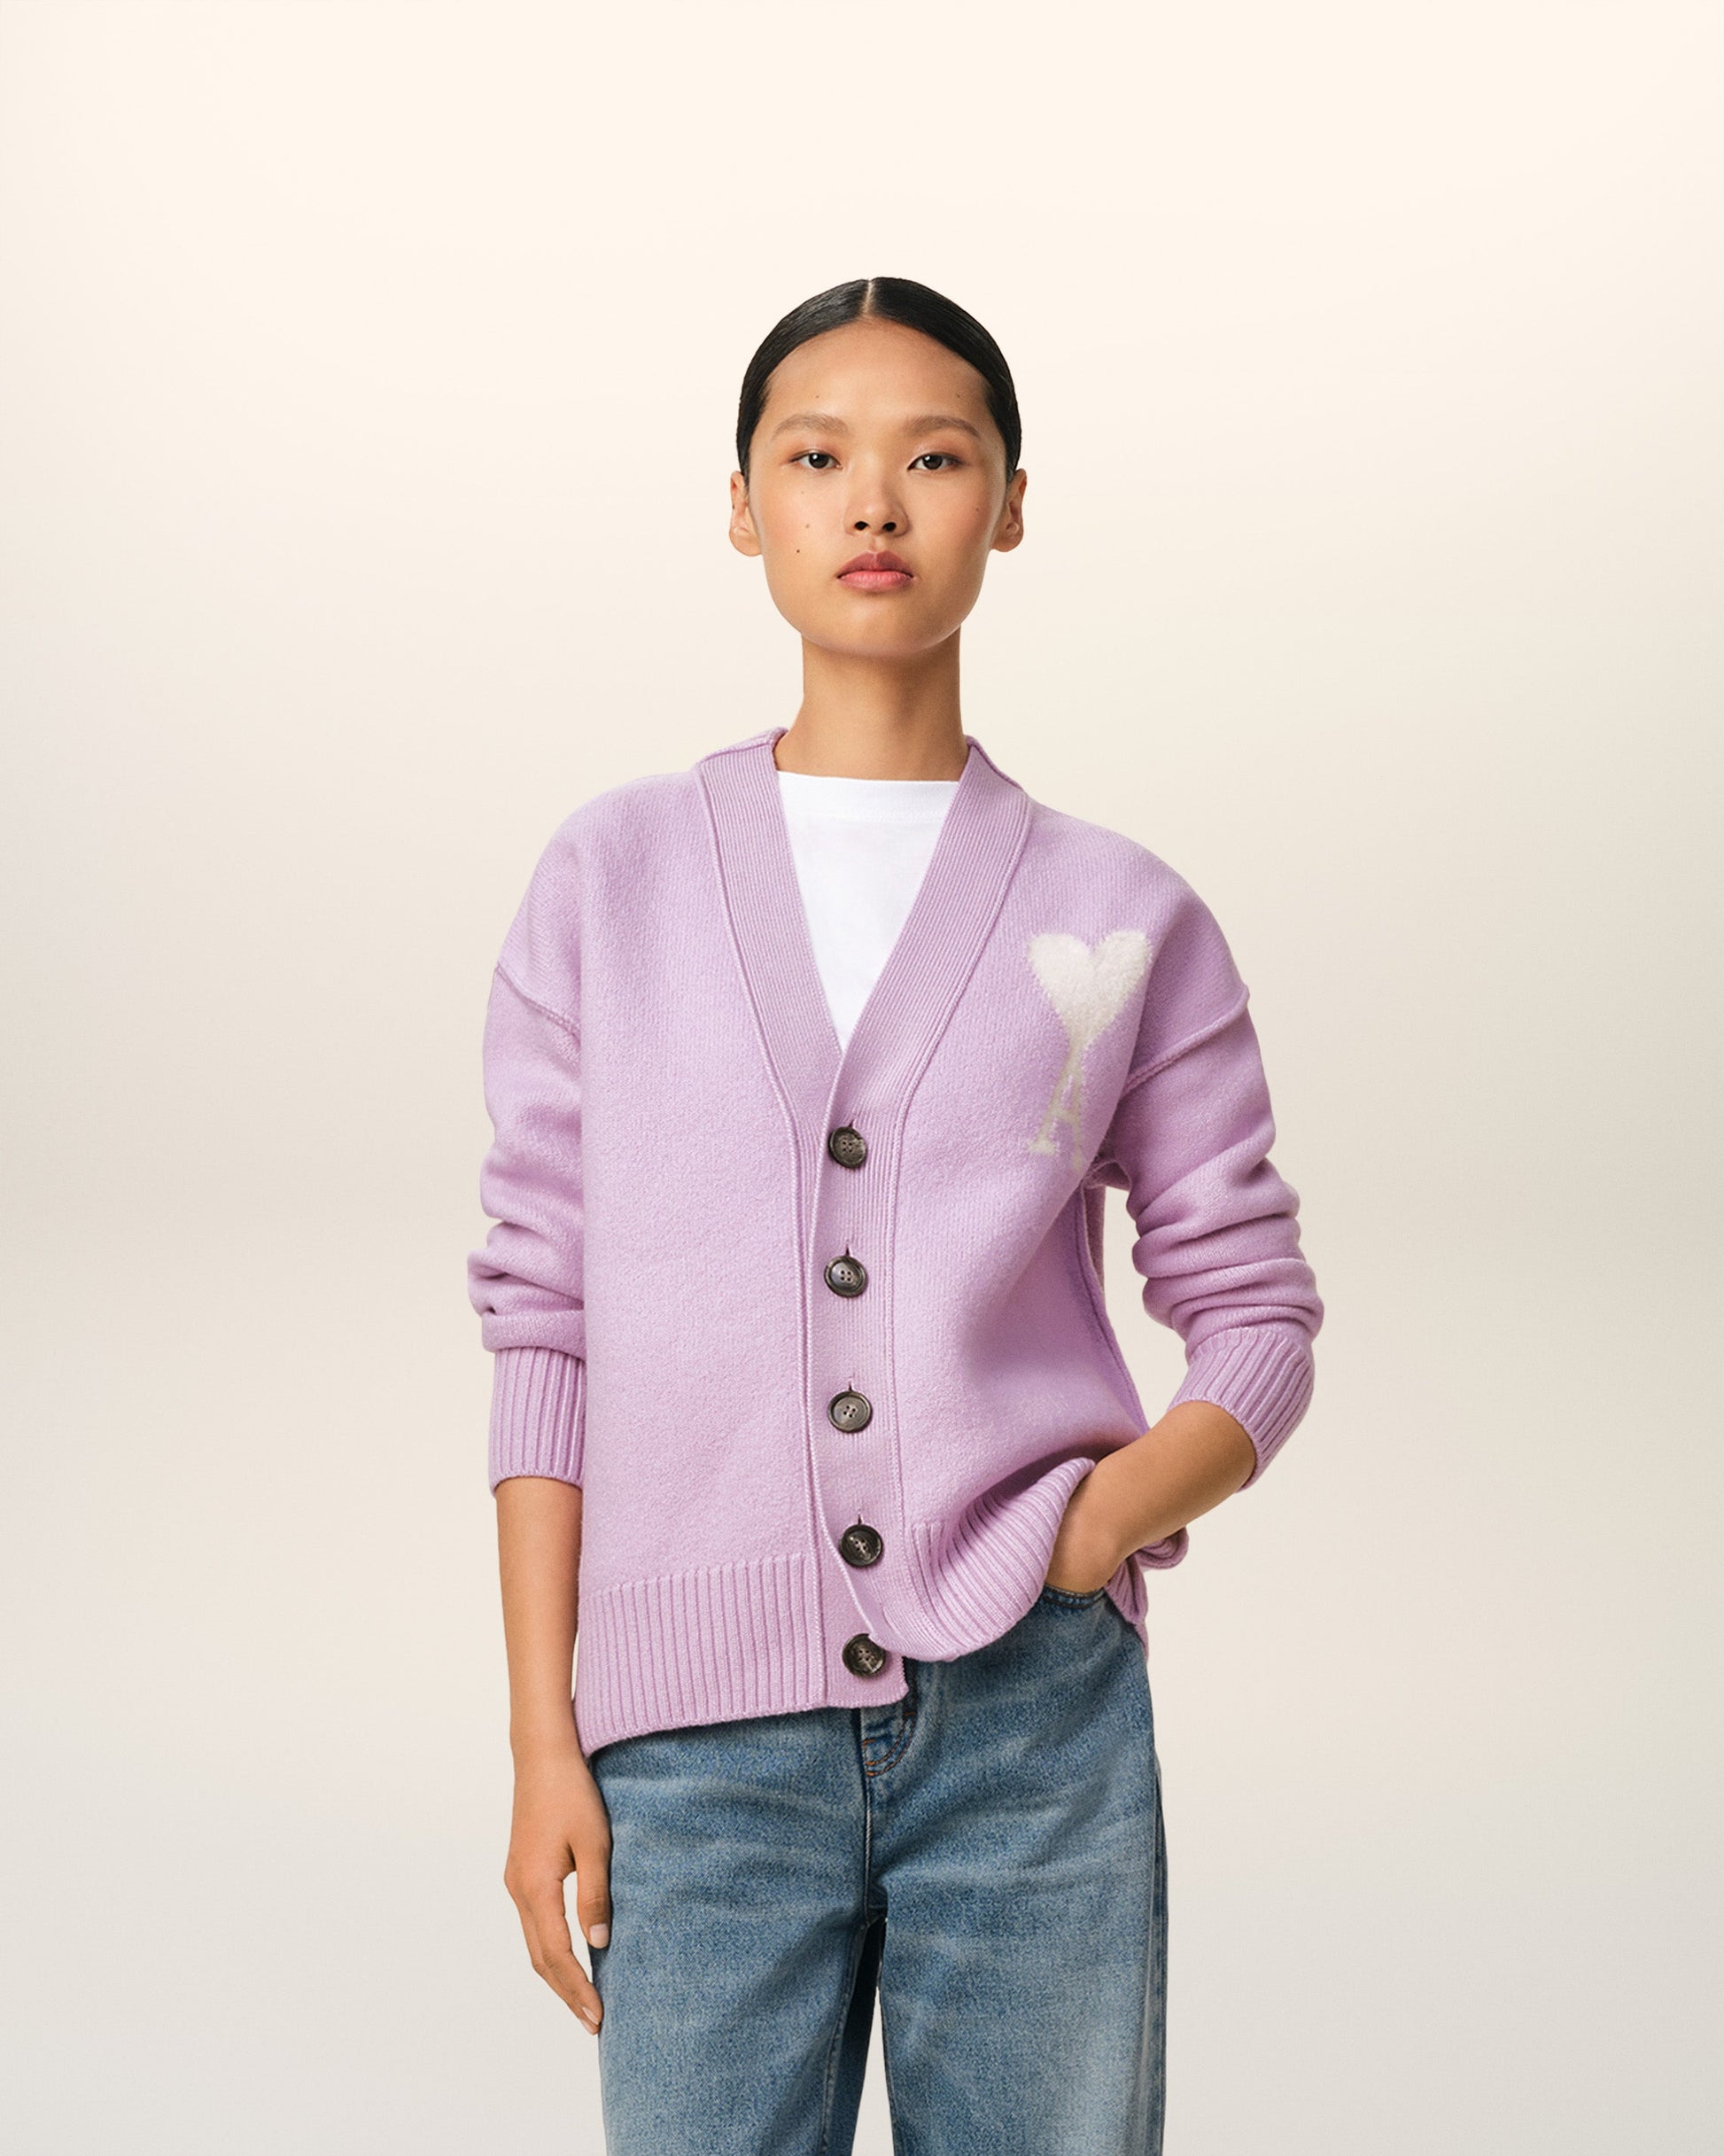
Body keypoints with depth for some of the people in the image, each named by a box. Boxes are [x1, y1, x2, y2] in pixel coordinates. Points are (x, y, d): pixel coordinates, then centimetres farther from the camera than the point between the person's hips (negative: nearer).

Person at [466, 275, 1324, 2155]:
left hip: (1037, 1727, 0)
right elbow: (543, 1318, 6)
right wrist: (544, 1736, 2)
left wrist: (1082, 1539, -10)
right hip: (705, 1738, 0)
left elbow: (1255, 1315, 9)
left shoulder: (1125, 919, 6)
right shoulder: (611, 877, 7)